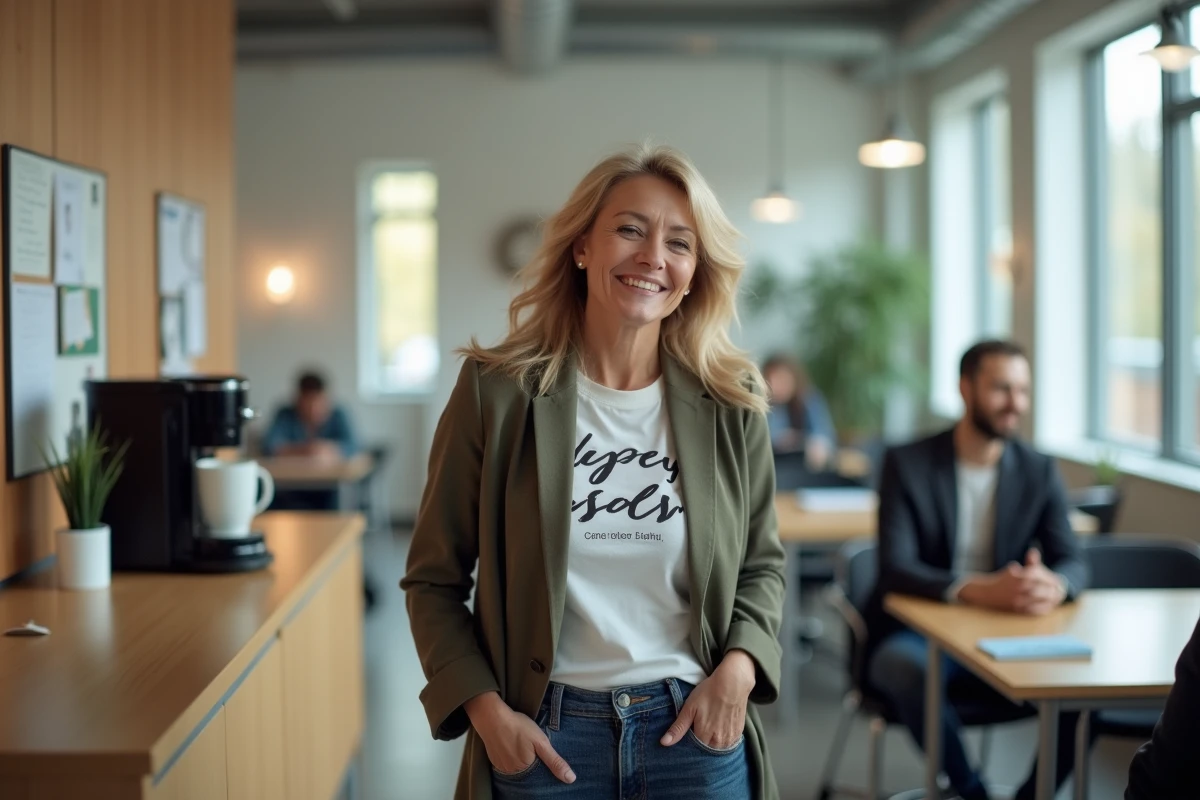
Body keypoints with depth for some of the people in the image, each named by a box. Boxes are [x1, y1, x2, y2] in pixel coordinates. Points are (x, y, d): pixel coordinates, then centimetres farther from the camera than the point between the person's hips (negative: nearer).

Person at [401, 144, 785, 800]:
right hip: (542, 738, -1)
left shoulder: (731, 406, -1)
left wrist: (738, 666, -6)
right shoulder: (497, 392, -6)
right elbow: (433, 580, 0)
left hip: (694, 730, 2)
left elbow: (761, 564, 11)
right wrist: (486, 709, -11)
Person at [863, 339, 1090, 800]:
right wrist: (976, 591, -35)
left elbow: (1073, 563, -3)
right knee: (908, 671, -36)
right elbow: (895, 568, -16)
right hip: (917, 635, -3)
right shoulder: (907, 464, -5)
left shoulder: (1039, 471, 6)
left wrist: (1054, 586, -30)